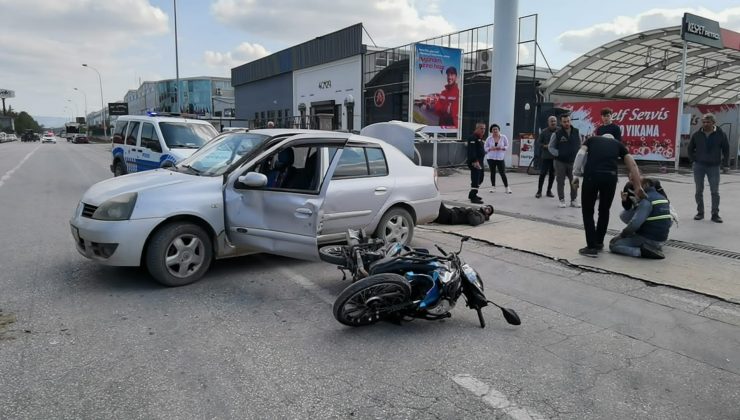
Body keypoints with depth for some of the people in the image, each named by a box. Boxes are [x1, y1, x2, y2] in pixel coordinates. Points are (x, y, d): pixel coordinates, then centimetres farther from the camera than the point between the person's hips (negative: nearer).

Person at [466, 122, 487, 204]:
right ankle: (473, 197, -9)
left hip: (479, 161, 11)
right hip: (475, 162, -11)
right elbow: (472, 151, -24)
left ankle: (472, 194, 29)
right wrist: (475, 161, -31)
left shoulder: (480, 138, 19)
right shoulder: (472, 138, -14)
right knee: (475, 179, -12)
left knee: (480, 178, 18)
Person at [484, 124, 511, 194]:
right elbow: (485, 147, 5)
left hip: (500, 158, -1)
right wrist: (490, 149, -15)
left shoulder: (503, 137, 0)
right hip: (491, 158, 1)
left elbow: (507, 146, 4)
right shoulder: (489, 138, 1)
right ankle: (493, 187, 16)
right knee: (492, 172, 7)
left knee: (502, 173, -3)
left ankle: (507, 187, 7)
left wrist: (502, 148, -15)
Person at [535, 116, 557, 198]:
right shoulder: (544, 132, -3)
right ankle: (539, 191, 8)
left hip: (555, 156, 2)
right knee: (543, 173, -1)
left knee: (552, 174, 10)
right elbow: (538, 142, 1)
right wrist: (545, 146, -14)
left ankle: (549, 190, 22)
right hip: (545, 156, -2)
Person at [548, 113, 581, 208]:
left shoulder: (576, 132, 4)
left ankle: (573, 200, 16)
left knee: (575, 182, 6)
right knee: (560, 182, 1)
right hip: (560, 162, -3)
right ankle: (562, 200, 11)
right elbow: (550, 147, 1)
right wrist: (558, 154, -10)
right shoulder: (557, 134, -6)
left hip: (573, 161, 3)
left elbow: (580, 145, 14)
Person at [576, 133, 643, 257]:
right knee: (604, 211, 22)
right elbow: (633, 165, 20)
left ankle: (592, 247, 9)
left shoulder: (592, 139, 28)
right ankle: (599, 243, 33)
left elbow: (580, 155, 8)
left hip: (591, 175, -2)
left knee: (588, 212, 12)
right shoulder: (617, 144, 29)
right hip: (610, 177, 2)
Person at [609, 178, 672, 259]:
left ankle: (642, 252, -18)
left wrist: (621, 235, -10)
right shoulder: (662, 197, 11)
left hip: (648, 240, -9)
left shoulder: (646, 200, -17)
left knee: (613, 244, -6)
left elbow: (635, 224, -26)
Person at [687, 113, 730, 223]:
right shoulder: (697, 135, 0)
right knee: (699, 190, 6)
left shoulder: (721, 134, -4)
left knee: (715, 191, 1)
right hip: (699, 166, 1)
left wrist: (726, 165, -1)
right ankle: (700, 212, 16)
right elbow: (690, 148, 13)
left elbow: (726, 150, 2)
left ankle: (715, 214, 8)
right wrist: (693, 159, 3)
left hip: (714, 166, -1)